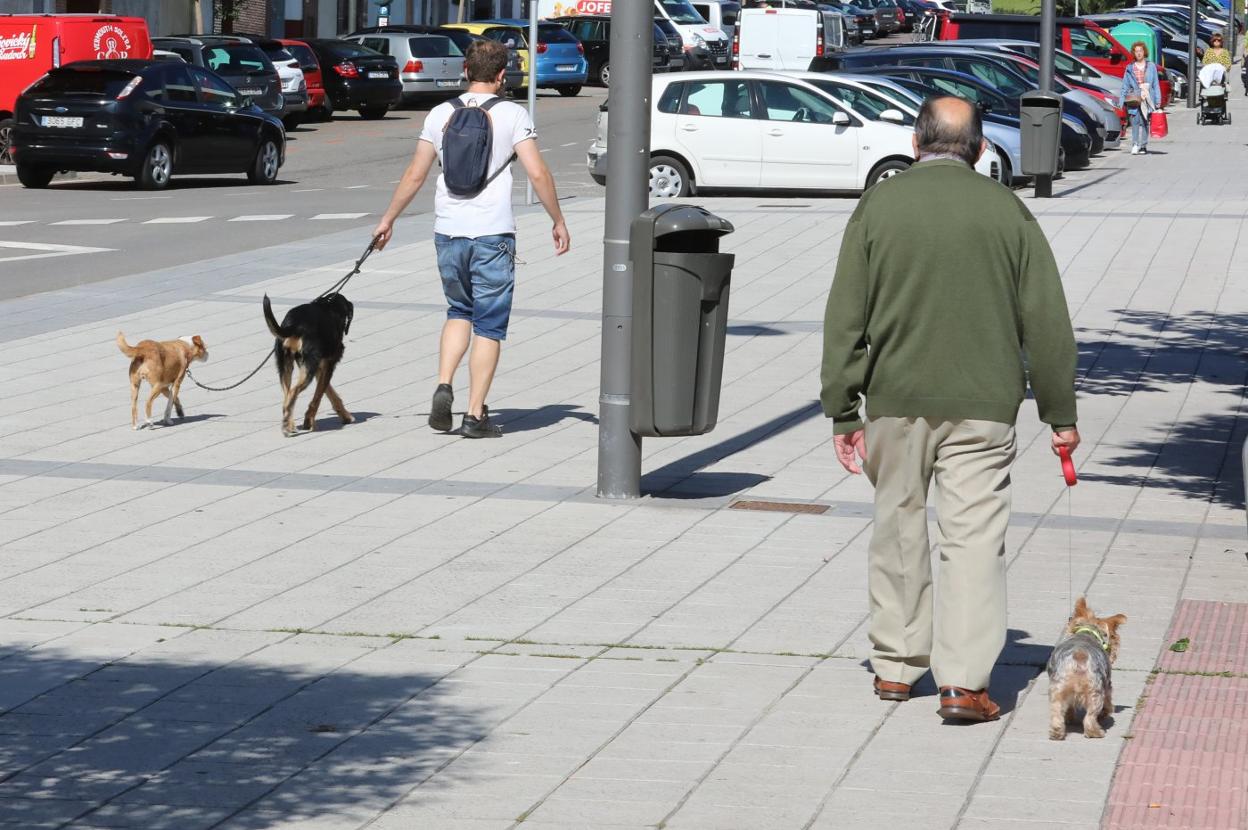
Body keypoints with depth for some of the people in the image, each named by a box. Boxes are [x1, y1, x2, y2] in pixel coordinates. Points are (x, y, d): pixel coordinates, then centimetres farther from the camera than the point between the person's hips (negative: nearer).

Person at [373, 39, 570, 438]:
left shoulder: (440, 115, 6)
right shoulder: (512, 115, -4)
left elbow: (414, 175, 8)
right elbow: (538, 173, -9)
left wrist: (388, 219, 19)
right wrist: (558, 222, 2)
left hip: (448, 232, 3)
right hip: (493, 233, -3)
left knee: (459, 311, 22)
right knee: (489, 325, 4)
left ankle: (443, 388, 3)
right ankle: (476, 414, 2)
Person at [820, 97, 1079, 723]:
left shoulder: (878, 206, 1)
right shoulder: (1006, 211, 0)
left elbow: (845, 316, 0)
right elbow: (1047, 320, 2)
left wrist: (842, 412, 4)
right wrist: (1059, 414, 9)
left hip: (896, 399, 1)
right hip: (983, 404, -1)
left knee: (898, 528, 15)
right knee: (974, 536, -1)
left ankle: (895, 666, 23)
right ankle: (964, 682, -8)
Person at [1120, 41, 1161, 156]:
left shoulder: (1151, 66, 10)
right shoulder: (1130, 68, 12)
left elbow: (1156, 84, 9)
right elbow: (1125, 86, 12)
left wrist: (1158, 101, 3)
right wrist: (1121, 101, 6)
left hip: (1147, 98, 0)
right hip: (1133, 98, 0)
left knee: (1144, 122, -2)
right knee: (1135, 121, -11)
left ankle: (1143, 146, 4)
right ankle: (1135, 145, -13)